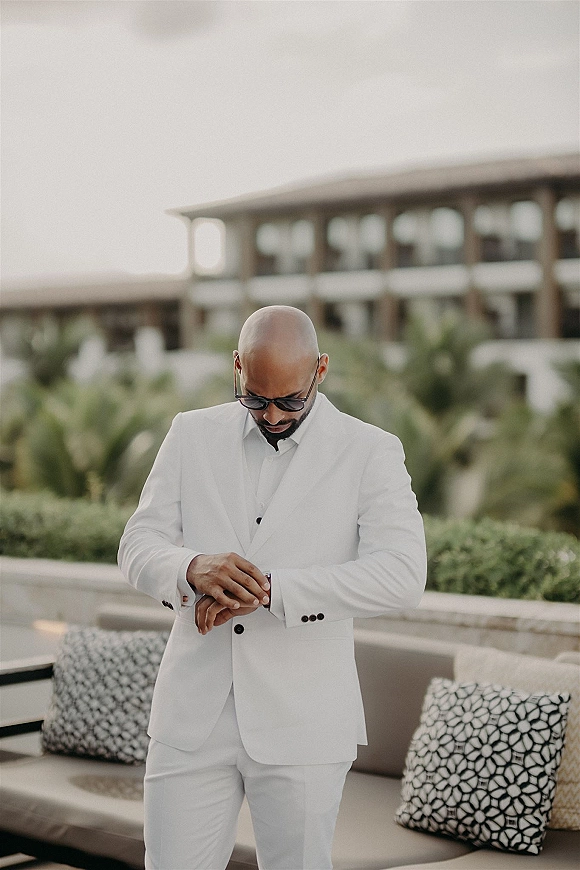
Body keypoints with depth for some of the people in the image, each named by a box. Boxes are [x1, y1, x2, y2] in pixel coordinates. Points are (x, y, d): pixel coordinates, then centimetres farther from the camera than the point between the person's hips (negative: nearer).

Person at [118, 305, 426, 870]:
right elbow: (138, 548, 3)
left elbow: (401, 576, -15)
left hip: (303, 725, -2)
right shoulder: (192, 435, 7)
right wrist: (193, 569, -21)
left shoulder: (371, 453, -3)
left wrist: (266, 590, -22)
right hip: (192, 716, 2)